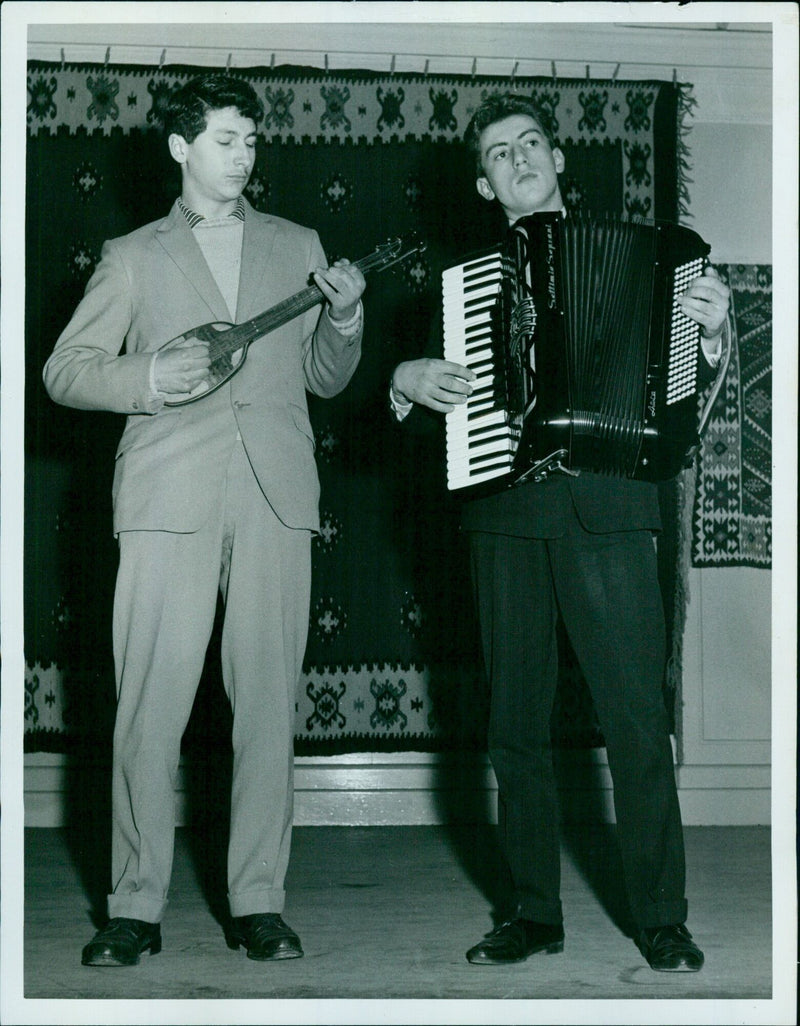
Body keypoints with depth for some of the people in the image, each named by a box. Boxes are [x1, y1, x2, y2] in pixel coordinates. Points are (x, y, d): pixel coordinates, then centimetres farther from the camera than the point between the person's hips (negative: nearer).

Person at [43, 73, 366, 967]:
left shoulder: (297, 247, 21)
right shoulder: (133, 257, 15)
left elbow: (325, 379, 22)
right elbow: (65, 370, 10)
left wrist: (344, 316, 2)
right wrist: (148, 378, -8)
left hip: (275, 498, 2)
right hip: (171, 498, -2)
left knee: (267, 702, -1)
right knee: (149, 707, -6)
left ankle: (257, 903, 6)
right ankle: (135, 908, 2)